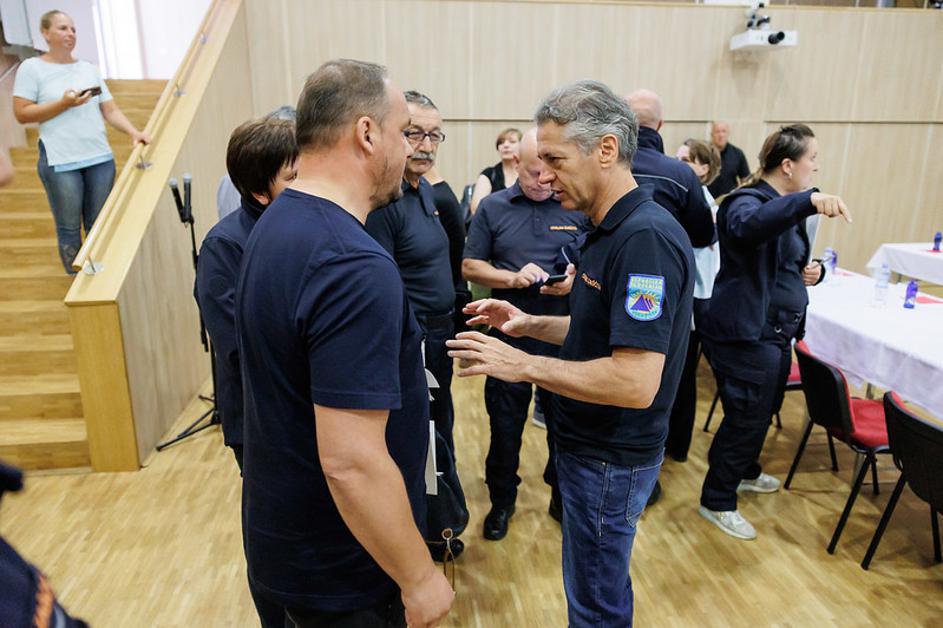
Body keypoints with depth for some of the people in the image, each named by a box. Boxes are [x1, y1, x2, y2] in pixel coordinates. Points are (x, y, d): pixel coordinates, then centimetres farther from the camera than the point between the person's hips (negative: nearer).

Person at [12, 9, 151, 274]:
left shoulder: (89, 68, 13)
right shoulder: (31, 68, 1)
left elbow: (110, 110, 11)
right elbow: (21, 114, -3)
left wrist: (134, 132, -6)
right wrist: (64, 103, -12)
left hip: (101, 158, 4)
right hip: (60, 163, -4)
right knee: (69, 228, 3)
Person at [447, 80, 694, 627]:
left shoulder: (646, 238, -26)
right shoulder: (614, 230, 6)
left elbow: (636, 381, -31)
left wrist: (523, 364, -24)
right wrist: (531, 325, 3)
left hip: (612, 458, -9)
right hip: (591, 443, 9)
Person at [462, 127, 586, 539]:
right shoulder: (492, 207, 2)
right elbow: (470, 266, 2)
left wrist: (576, 279, -19)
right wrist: (513, 278, -15)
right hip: (509, 333, 0)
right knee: (504, 424, 12)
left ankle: (563, 497, 36)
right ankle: (501, 501, 33)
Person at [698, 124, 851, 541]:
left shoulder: (788, 208, 15)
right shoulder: (748, 202, -17)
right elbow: (748, 227, -43)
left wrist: (813, 271, 3)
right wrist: (808, 201, -57)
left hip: (776, 331, 10)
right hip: (745, 334, -10)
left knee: (764, 411, 23)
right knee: (747, 416, -2)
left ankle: (745, 472, 46)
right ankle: (717, 502, 14)